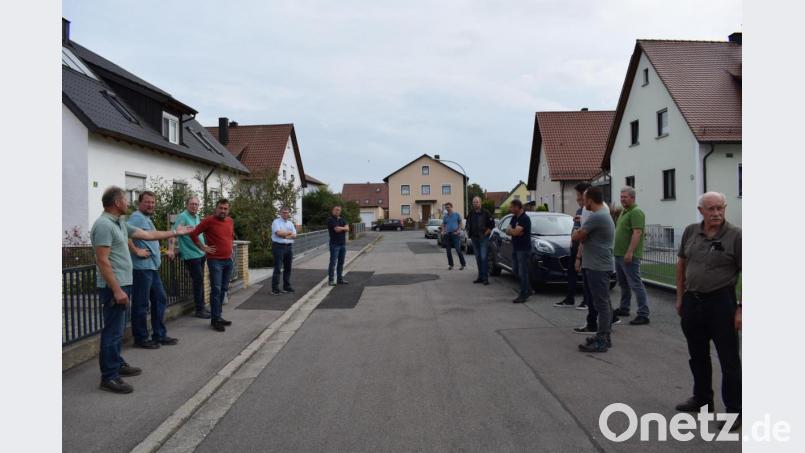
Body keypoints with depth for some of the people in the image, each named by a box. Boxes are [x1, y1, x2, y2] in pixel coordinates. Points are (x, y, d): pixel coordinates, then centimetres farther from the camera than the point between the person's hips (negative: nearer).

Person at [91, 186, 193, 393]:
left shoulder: (120, 223, 12)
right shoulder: (104, 225, -18)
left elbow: (147, 235, 20)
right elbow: (102, 261, -22)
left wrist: (175, 233, 25)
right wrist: (116, 290, -24)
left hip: (123, 284, 10)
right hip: (114, 287, -10)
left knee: (118, 328, 19)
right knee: (113, 330, -5)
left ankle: (117, 364, 31)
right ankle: (109, 377, 1)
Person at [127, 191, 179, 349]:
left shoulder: (147, 218, 20)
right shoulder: (137, 217, -11)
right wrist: (136, 250, -22)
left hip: (152, 267, 10)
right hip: (142, 267, -10)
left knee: (160, 299, 14)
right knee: (141, 304, -1)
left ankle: (160, 335, 22)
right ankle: (141, 339, 9)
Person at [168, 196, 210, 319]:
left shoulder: (197, 217, 12)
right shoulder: (183, 217, -12)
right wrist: (171, 250, -30)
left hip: (201, 254, 8)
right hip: (191, 255, -8)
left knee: (200, 281, 14)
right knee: (198, 281, -6)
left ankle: (202, 306, 23)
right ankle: (199, 310, 2)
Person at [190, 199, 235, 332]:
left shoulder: (230, 221, 9)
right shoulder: (208, 220, -10)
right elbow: (193, 234, -9)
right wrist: (203, 247, -9)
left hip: (228, 260, 7)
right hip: (215, 260, -7)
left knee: (223, 289, 11)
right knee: (216, 289, -7)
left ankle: (219, 316, 21)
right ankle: (215, 319, -1)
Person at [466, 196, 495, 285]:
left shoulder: (485, 213, -7)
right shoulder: (470, 213, 10)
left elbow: (492, 223, -5)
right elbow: (468, 224, 23)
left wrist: (488, 231, -9)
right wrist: (468, 232, 12)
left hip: (483, 238, -6)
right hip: (474, 238, 6)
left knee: (484, 258, -10)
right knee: (478, 258, 10)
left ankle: (485, 277, -7)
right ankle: (480, 277, 17)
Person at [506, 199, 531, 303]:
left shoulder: (525, 219, -15)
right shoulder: (514, 218, 13)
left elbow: (515, 232, -23)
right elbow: (508, 231, 7)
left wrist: (511, 230, -2)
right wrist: (515, 231, -12)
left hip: (523, 249, -9)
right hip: (515, 248, 9)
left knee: (522, 272, -4)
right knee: (515, 271, 14)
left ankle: (523, 295, 4)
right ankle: (528, 290, 27)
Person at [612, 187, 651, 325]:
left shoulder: (636, 212, -13)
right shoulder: (623, 212, 18)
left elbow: (637, 233, -22)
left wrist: (629, 252, -26)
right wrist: (616, 250, 20)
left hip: (629, 256, -10)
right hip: (619, 254, 10)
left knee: (635, 284, -9)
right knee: (623, 284, 19)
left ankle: (643, 314, -7)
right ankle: (624, 308, 31)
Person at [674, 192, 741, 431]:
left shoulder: (735, 235, -11)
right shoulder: (690, 231, 4)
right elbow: (681, 263, 13)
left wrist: (740, 308, -15)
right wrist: (680, 297, 11)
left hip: (721, 303, -5)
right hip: (692, 301, 5)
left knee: (729, 358, 3)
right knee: (698, 355, 18)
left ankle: (734, 409, 16)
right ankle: (702, 398, 35)